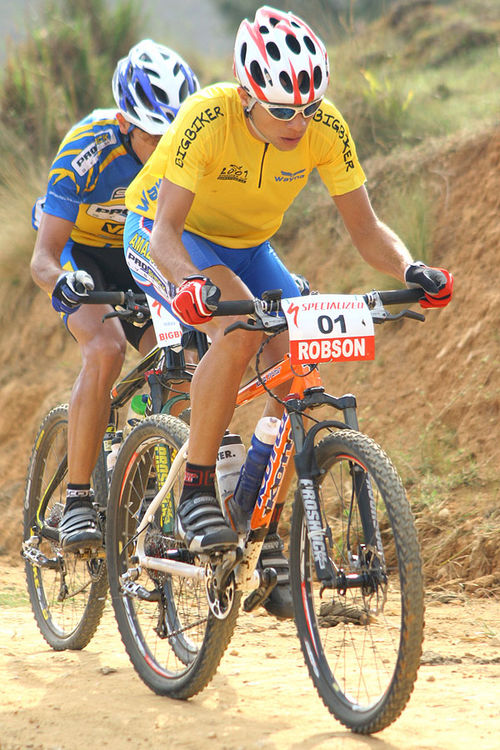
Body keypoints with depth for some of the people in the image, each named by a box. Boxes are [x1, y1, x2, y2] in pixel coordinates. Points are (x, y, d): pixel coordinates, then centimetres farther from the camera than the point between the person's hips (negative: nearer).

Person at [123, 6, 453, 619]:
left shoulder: (326, 129, -23)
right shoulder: (207, 119, -34)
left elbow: (366, 229, -18)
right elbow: (166, 231, -36)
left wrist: (411, 270, -38)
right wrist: (193, 282, -57)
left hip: (245, 248, 5)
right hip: (163, 236, -5)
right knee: (238, 331, -34)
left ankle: (267, 539, 0)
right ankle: (195, 492, -21)